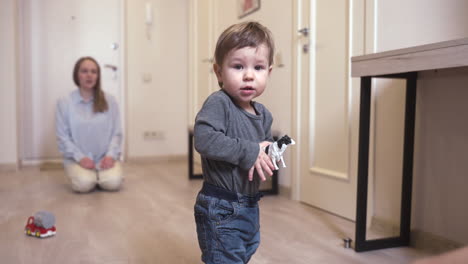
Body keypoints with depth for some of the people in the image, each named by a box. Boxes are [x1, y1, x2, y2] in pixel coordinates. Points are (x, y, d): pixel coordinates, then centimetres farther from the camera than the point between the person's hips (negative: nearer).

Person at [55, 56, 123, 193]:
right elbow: (63, 137, -4)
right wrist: (80, 157, -15)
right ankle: (79, 174, 9)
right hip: (77, 158, -1)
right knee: (85, 184, -28)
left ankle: (99, 175, 10)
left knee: (113, 182, -25)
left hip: (104, 157, 1)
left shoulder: (109, 101, 0)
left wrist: (111, 155, -15)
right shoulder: (64, 103, -4)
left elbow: (117, 133, 0)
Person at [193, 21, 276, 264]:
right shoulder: (218, 103, -21)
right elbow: (204, 139, -36)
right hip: (221, 208, -8)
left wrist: (270, 154, -5)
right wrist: (249, 152, -30)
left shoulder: (263, 114, 4)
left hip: (250, 205, 8)